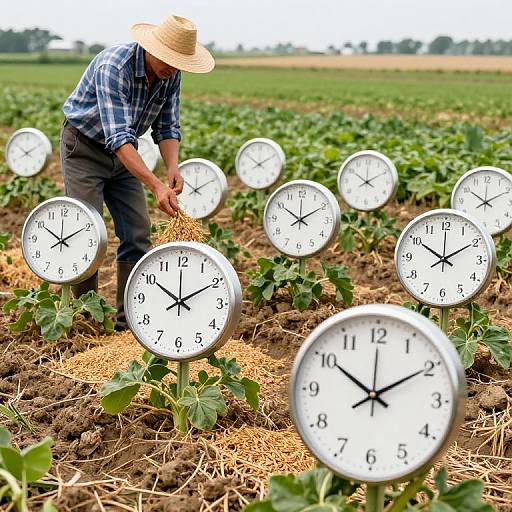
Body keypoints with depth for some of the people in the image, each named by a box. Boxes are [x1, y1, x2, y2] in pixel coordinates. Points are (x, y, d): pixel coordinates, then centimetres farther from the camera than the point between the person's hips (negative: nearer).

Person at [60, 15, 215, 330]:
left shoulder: (171, 74, -11)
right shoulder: (113, 66, -33)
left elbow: (167, 126, -4)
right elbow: (118, 136, -40)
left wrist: (173, 169, -24)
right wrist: (157, 186, -48)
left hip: (123, 152, 6)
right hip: (84, 147, -6)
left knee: (138, 233, 0)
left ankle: (129, 319, 9)